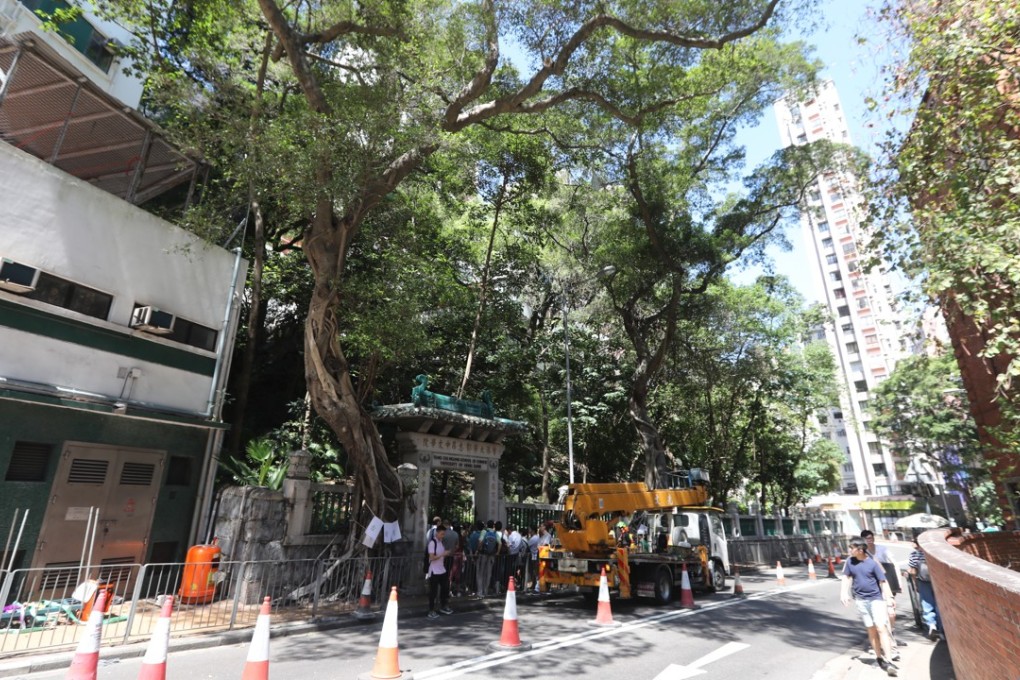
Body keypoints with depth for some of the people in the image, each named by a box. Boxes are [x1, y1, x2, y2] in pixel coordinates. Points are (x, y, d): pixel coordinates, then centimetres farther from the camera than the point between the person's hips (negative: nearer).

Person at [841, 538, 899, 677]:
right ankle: (879, 658, 23)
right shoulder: (850, 562, -2)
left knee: (881, 628, -9)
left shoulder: (873, 563, -12)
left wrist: (889, 598, -15)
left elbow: (883, 581, -8)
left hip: (876, 598, -3)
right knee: (871, 629, 11)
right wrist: (844, 593, -2)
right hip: (860, 600, 3)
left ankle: (888, 661, -8)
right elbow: (846, 578, 5)